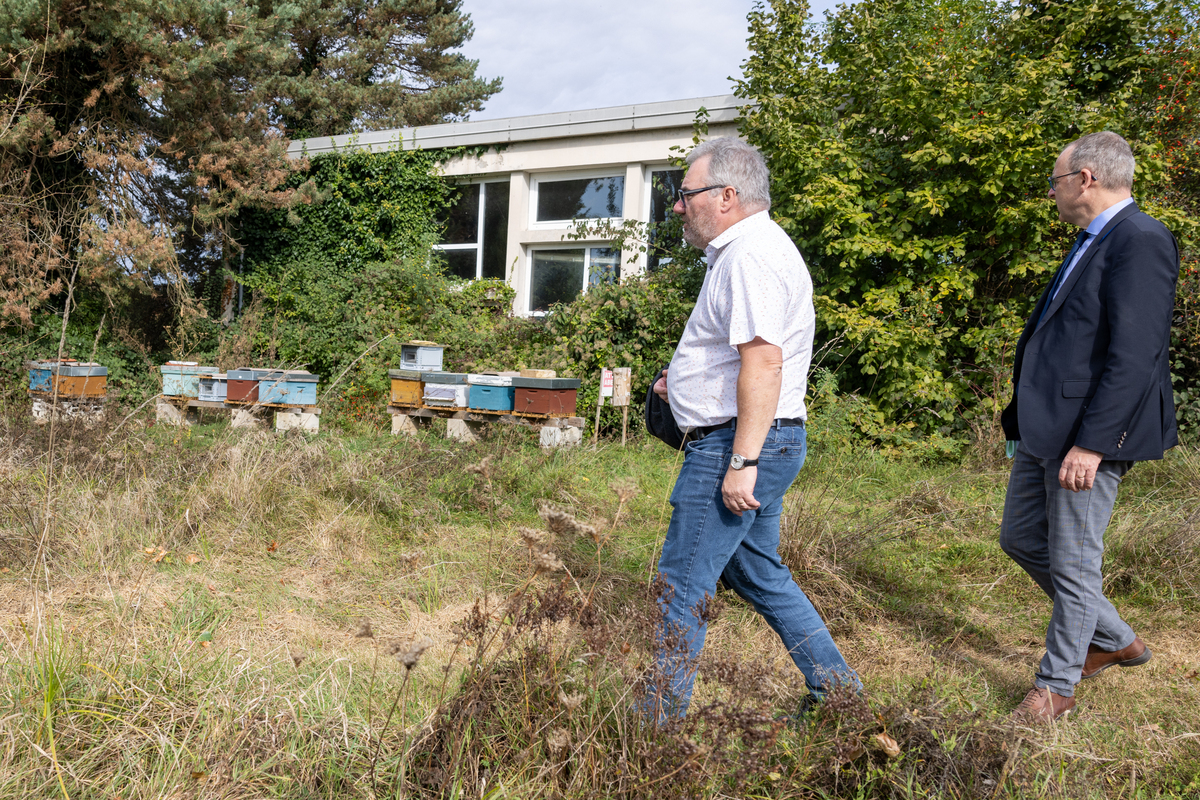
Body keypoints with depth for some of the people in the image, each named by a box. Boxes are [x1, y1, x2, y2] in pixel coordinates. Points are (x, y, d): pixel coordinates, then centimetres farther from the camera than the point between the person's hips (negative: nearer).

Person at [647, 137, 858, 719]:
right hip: (749, 446, 11)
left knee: (681, 588, -3)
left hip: (736, 445, -11)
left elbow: (764, 363, -26)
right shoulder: (747, 250, 19)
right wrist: (686, 375, 19)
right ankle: (839, 692, 30)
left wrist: (741, 462, -27)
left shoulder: (751, 256, -16)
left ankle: (658, 724, 10)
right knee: (759, 575, 20)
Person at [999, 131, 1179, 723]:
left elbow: (1133, 357, -22)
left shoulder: (1140, 241, -15)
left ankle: (1057, 684, 22)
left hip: (1088, 433, -10)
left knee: (1073, 563, 3)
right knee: (1021, 539, 18)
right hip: (1045, 429, 10)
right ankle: (1115, 640, 35)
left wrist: (1090, 444, -25)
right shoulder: (1092, 242, 16)